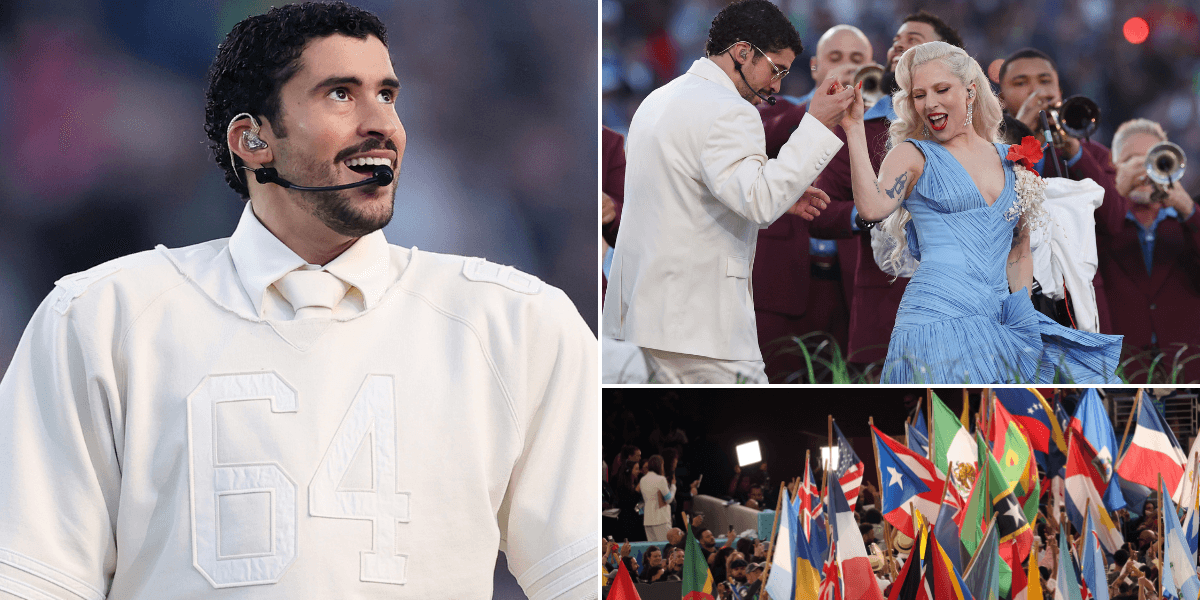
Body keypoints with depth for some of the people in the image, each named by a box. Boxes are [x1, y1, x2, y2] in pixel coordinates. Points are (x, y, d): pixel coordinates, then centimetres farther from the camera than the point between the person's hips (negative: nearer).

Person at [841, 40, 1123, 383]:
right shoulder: (913, 155, 6)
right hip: (938, 323, -4)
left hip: (998, 326, 4)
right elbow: (872, 207, -14)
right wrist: (854, 129, -14)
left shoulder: (1012, 163, 17)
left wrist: (1022, 312, 12)